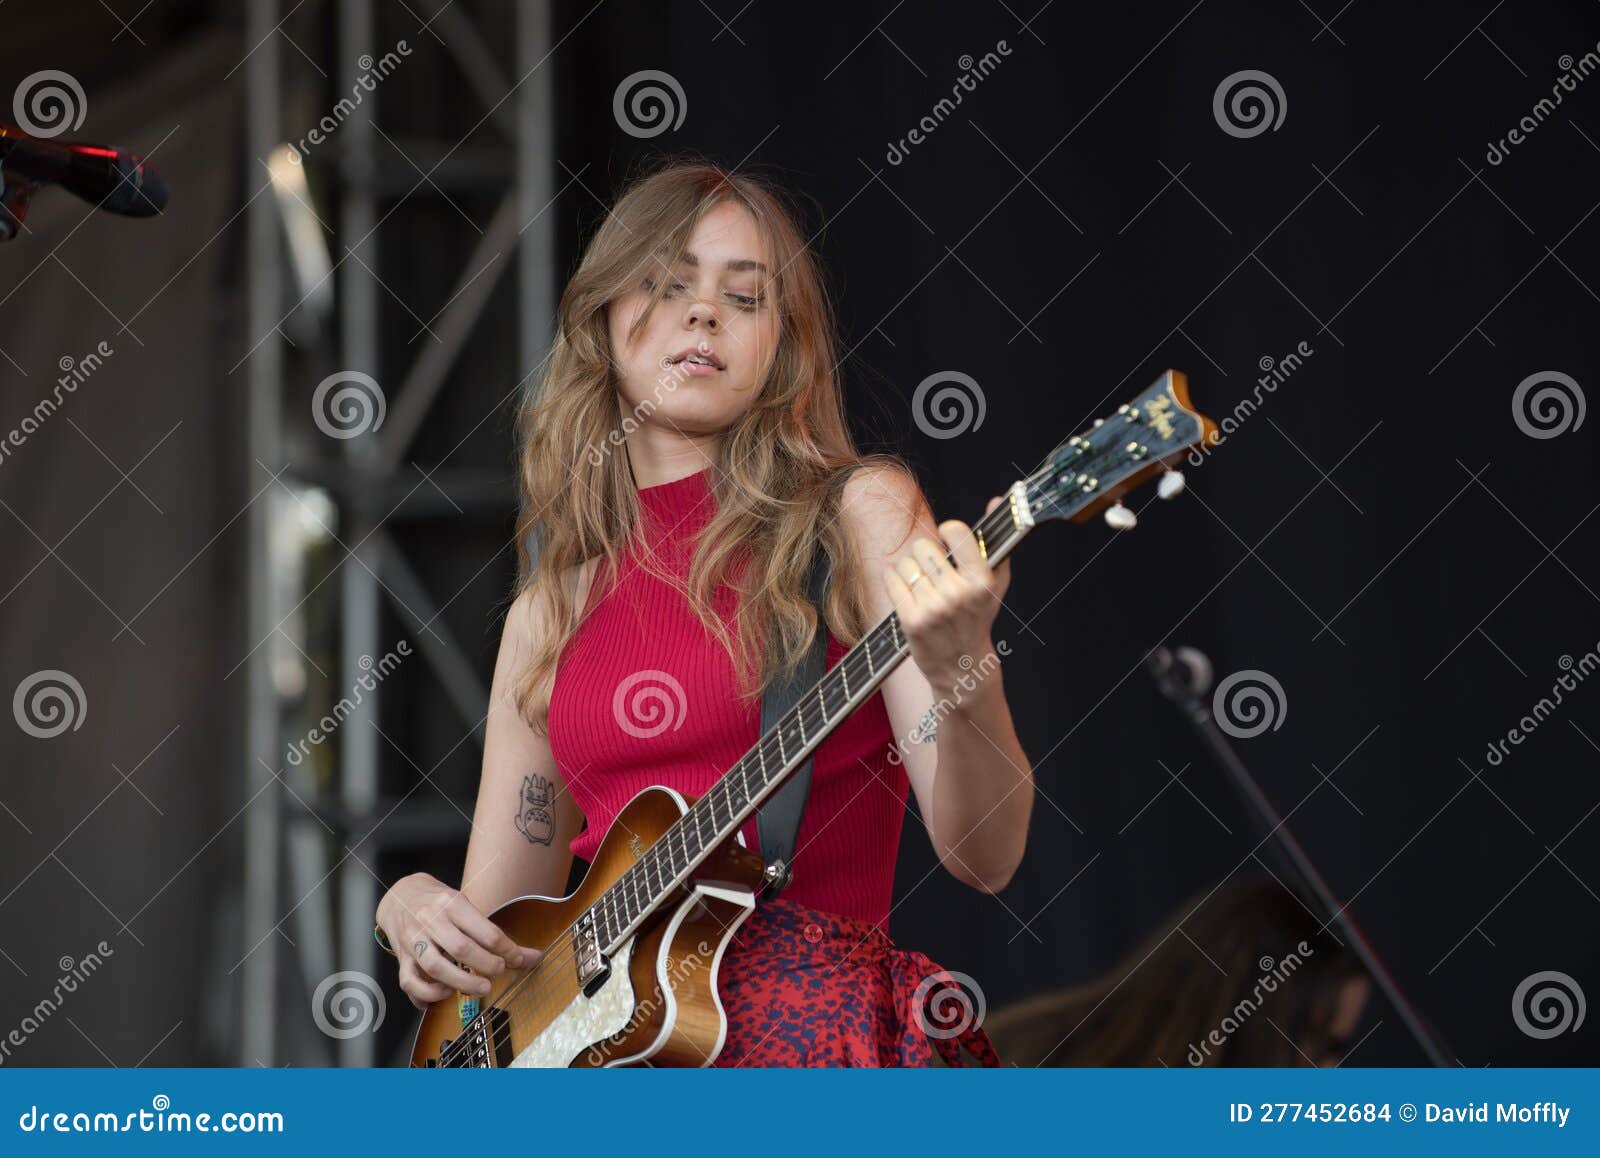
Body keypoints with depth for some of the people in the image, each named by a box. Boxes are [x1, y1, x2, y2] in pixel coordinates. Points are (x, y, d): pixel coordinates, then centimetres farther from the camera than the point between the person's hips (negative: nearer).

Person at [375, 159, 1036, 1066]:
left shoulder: (854, 515, 2)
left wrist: (960, 675, -26)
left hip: (806, 1020, -3)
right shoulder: (553, 608, 15)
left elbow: (984, 858, -8)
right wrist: (416, 909, -3)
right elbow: (502, 922, 19)